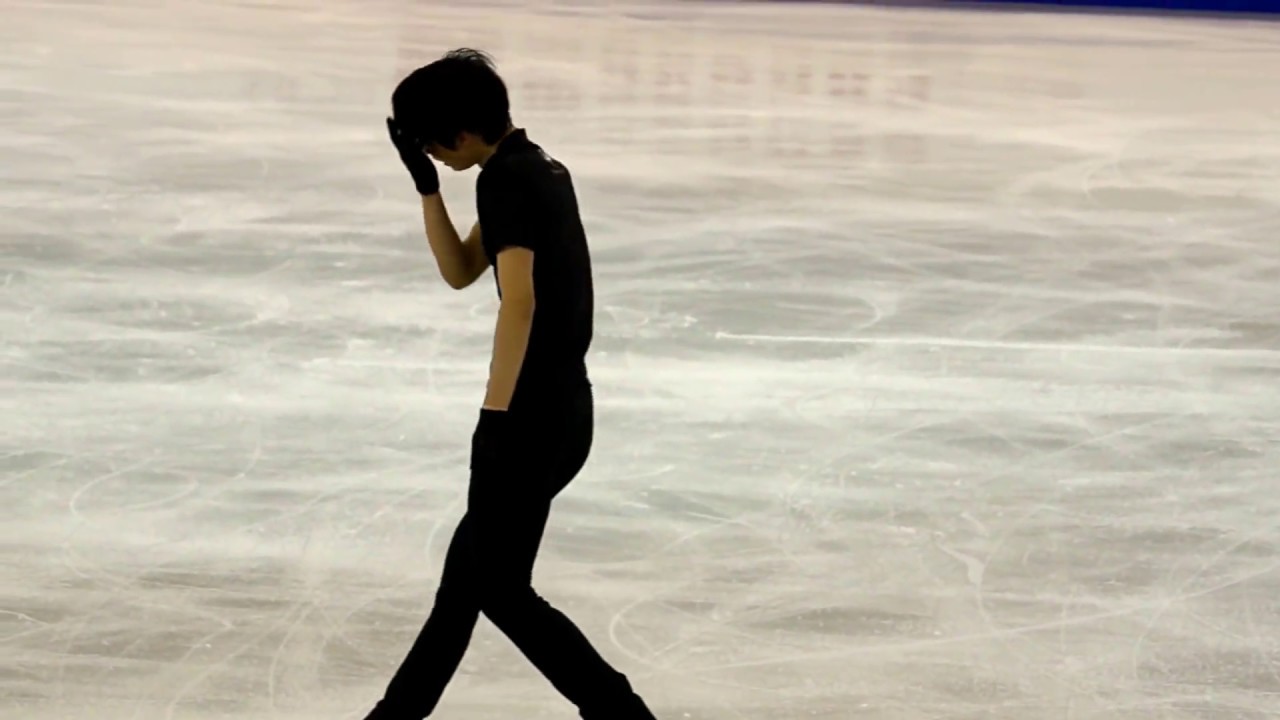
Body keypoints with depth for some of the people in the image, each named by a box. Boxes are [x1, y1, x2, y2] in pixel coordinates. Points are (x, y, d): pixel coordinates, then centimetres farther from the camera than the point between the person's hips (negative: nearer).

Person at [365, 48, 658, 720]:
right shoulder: (535, 165, 14)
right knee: (469, 566, 16)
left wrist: (496, 415, -25)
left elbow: (520, 302, -25)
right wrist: (425, 183, 10)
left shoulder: (505, 179, -16)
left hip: (535, 411, -10)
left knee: (500, 589, 0)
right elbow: (460, 271, 19)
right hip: (563, 404, 10)